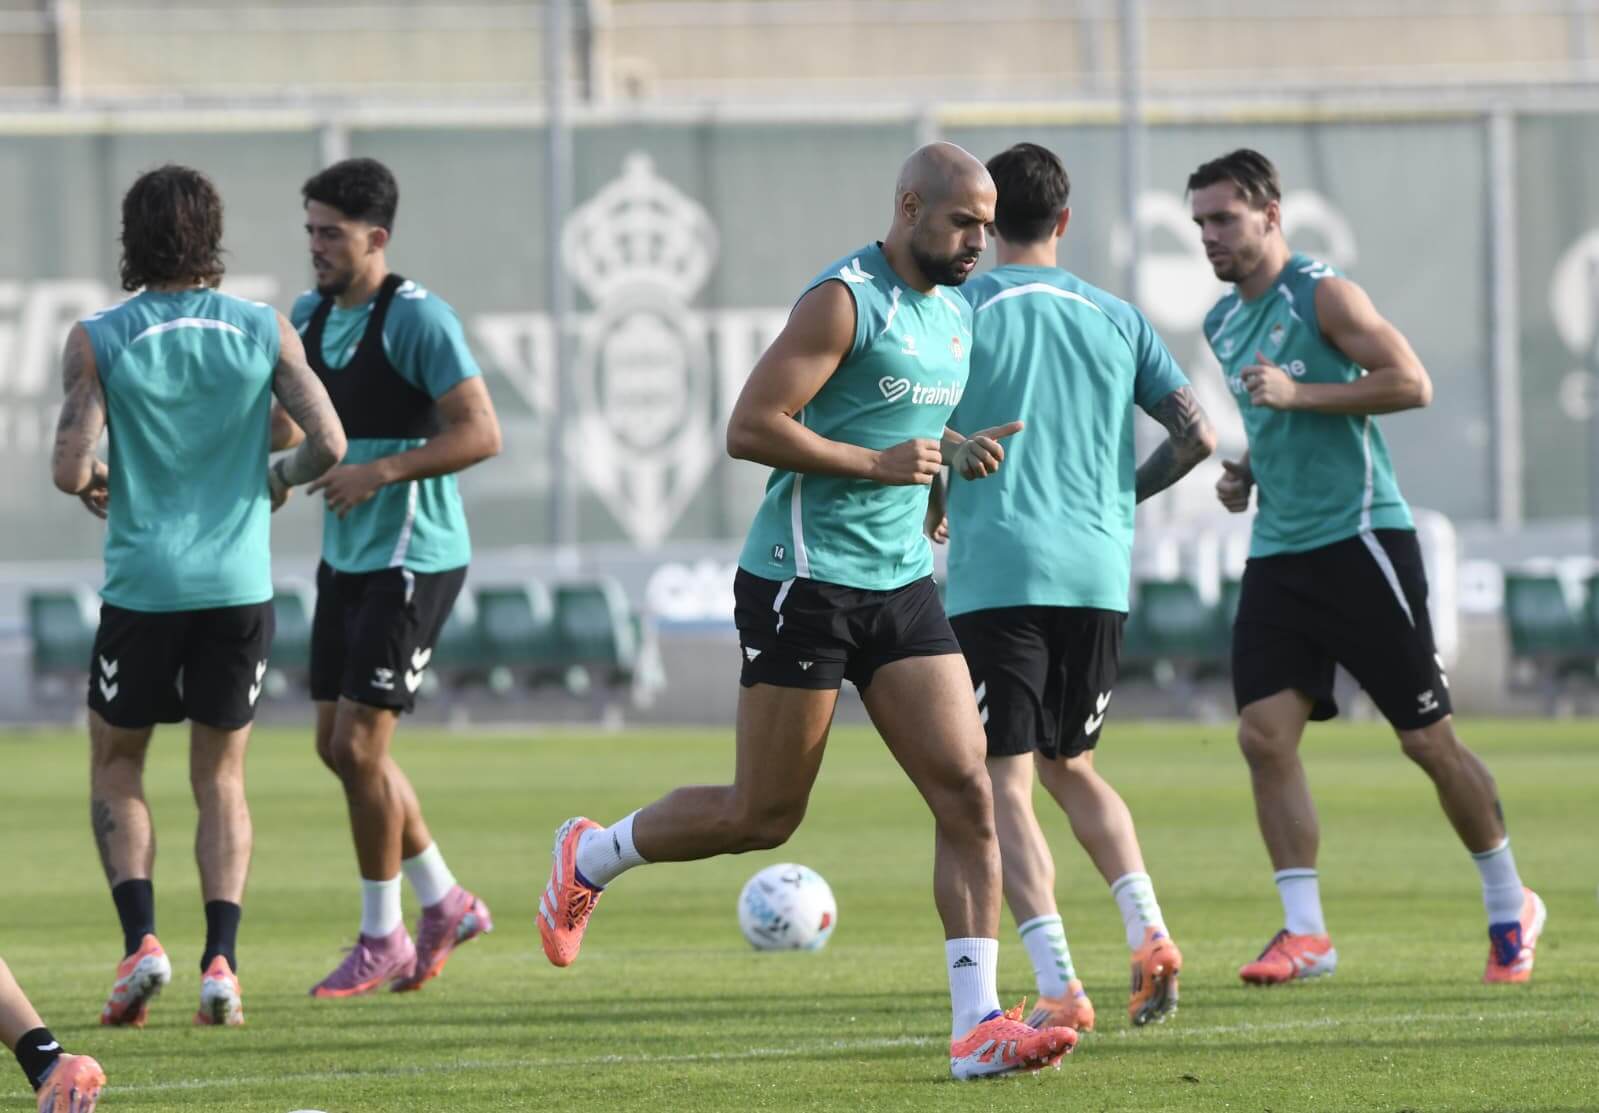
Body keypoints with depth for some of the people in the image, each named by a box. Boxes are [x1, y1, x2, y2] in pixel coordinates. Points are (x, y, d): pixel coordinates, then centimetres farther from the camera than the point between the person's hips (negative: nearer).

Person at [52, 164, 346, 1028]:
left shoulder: (98, 340, -6)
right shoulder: (264, 331, -1)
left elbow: (71, 469, -12)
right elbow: (329, 443, -6)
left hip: (143, 588, -1)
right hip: (240, 584, 2)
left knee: (114, 765, 16)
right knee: (221, 778, 12)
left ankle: (140, 937, -3)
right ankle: (221, 959, -4)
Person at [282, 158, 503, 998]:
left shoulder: (417, 319, -16)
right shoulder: (310, 316, 8)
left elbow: (481, 434, -22)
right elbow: (288, 420, 23)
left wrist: (379, 472, -26)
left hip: (412, 559, -9)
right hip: (345, 556, 9)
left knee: (358, 743, -9)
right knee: (336, 744, 10)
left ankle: (382, 939, 4)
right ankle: (445, 903, 25)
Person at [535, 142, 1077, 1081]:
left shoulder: (956, 314, 13)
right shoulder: (846, 300, -13)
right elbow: (750, 429, -18)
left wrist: (957, 452, 8)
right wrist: (879, 462, -19)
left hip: (902, 583, 7)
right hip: (804, 582, -7)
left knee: (968, 791, -7)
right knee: (764, 816, 1)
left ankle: (978, 1024, -9)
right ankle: (591, 856, 27)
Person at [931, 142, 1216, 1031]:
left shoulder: (962, 309, -1)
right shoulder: (1117, 319, 10)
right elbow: (1198, 436, 7)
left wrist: (927, 512, 13)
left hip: (996, 572, -4)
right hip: (1099, 572, 4)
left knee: (1006, 782, -3)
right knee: (1071, 766, 21)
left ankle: (1060, 988, -16)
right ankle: (1149, 932, 1)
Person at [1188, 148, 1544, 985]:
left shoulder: (1322, 296, -9)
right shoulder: (1223, 324, 14)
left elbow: (1411, 383, -16)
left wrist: (1298, 392, -22)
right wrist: (1244, 473, 10)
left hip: (1359, 539, -7)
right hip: (1276, 554, 7)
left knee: (1427, 738, -1)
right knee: (1264, 734, -9)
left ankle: (1510, 906, 15)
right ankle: (1305, 931, -8)